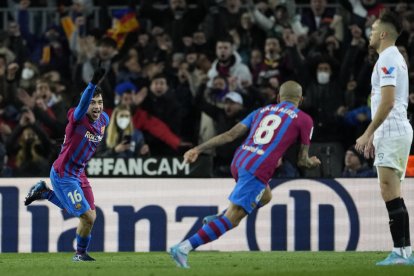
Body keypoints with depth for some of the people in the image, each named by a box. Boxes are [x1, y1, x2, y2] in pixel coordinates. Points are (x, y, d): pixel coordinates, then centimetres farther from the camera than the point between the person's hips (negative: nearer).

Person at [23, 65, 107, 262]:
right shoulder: (78, 118, -23)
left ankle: (44, 192, 28)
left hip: (78, 174, 8)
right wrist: (93, 83, -62)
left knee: (90, 215, 18)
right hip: (62, 176, -8)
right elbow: (83, 104, -46)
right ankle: (80, 253, 15)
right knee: (88, 217, -11)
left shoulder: (104, 119, -1)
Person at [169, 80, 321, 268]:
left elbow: (230, 135, 13)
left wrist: (198, 149, 13)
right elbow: (302, 161, 11)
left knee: (265, 196, 33)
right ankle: (183, 248, -19)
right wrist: (312, 162, 34)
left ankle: (216, 219, 18)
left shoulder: (262, 111, 22)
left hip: (239, 162, 7)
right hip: (258, 170, -7)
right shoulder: (304, 119, 9)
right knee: (231, 220, -7)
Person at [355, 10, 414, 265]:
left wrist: (368, 134, -18)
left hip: (391, 132, -10)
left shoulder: (387, 60, -12)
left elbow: (387, 102, -21)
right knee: (393, 194, 9)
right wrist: (375, 135, 26)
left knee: (390, 193, -13)